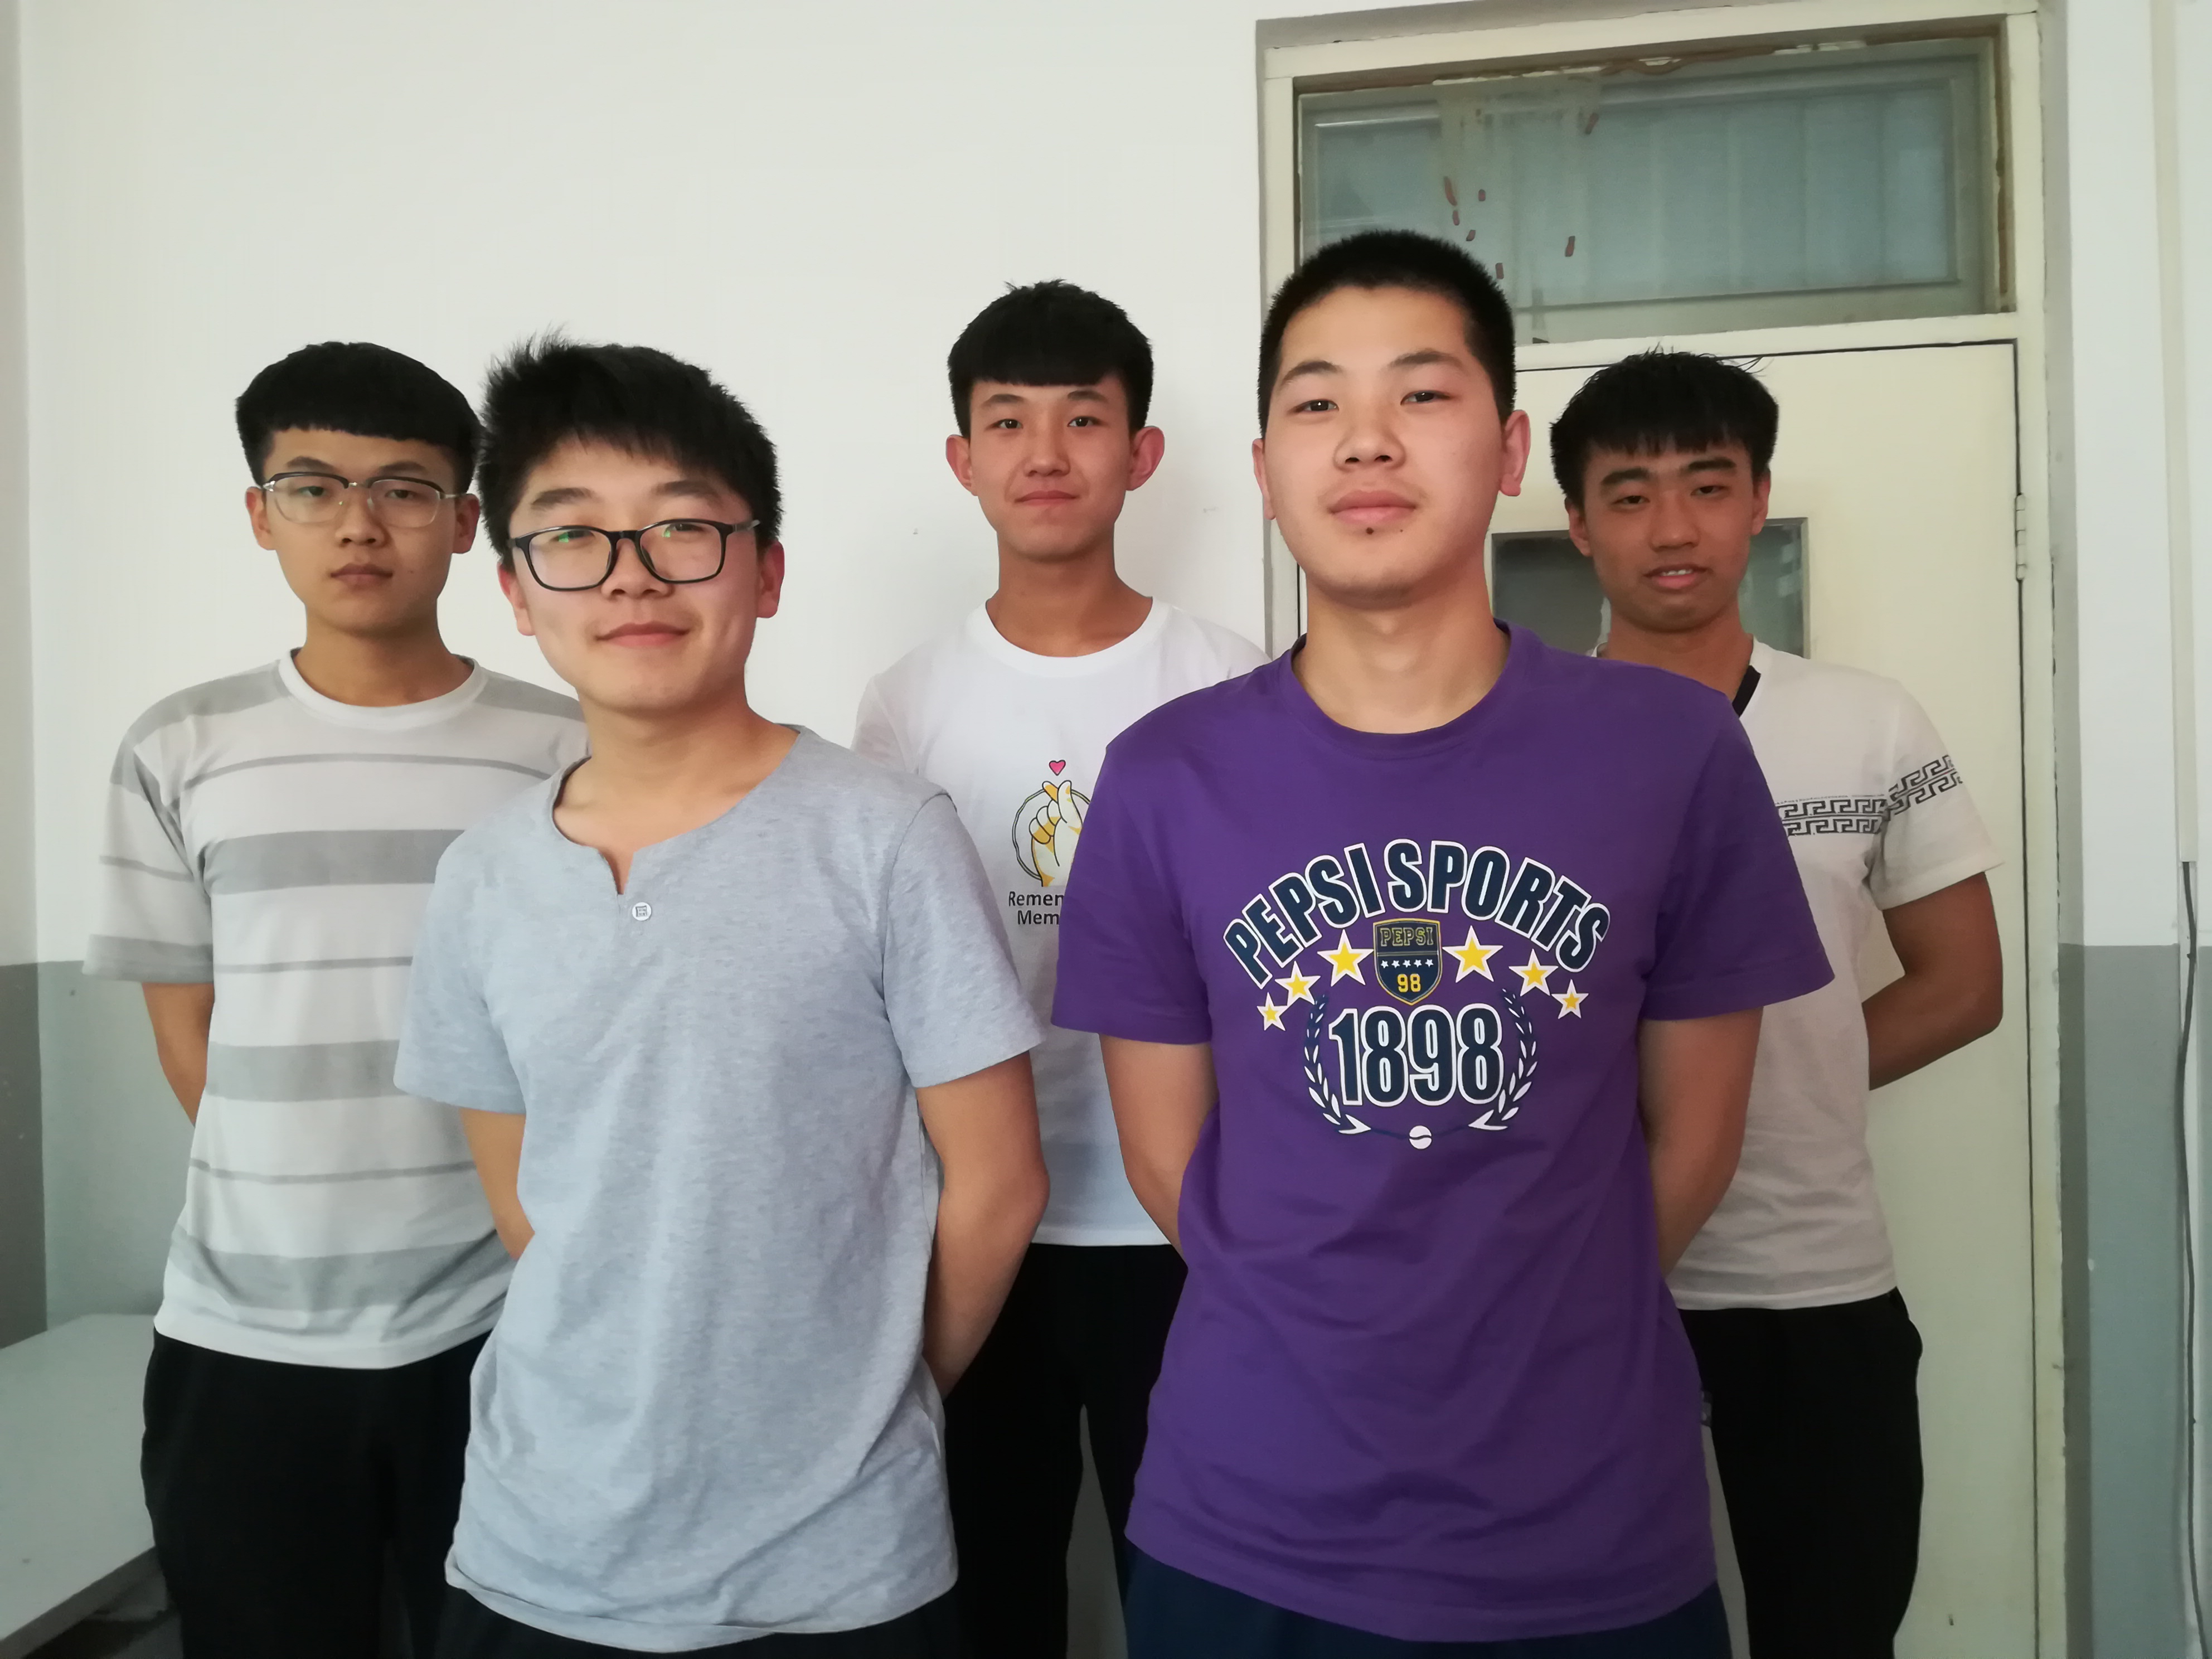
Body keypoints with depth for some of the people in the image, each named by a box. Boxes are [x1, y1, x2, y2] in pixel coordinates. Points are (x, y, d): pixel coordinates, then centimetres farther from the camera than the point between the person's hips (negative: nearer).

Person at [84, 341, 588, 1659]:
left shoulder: (565, 751, -3)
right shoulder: (182, 754, 3)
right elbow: (187, 1025, 8)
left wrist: (503, 1219, 1)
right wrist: (298, 1205, 5)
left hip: (505, 1329, -1)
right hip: (241, 1343, 2)